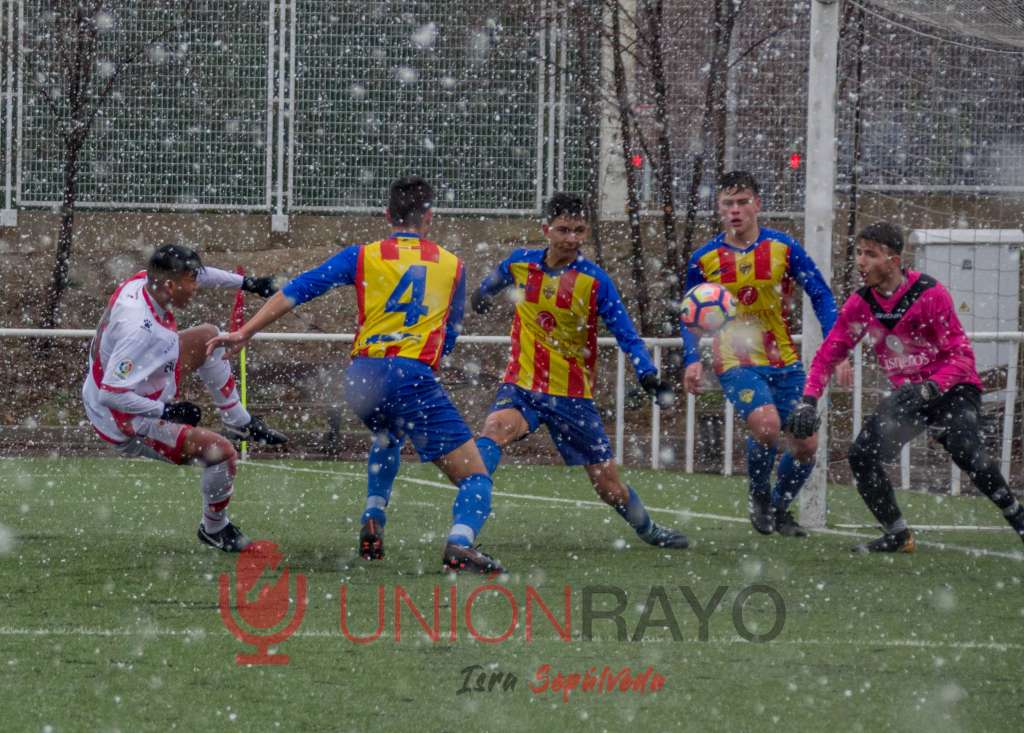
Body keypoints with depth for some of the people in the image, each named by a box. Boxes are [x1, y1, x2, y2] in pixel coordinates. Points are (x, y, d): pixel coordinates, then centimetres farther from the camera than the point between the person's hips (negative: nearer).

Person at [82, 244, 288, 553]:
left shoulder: (144, 281, -11)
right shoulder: (140, 329, -37)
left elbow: (199, 274, 11)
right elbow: (111, 394, -37)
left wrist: (247, 283, 15)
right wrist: (166, 411, -27)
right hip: (127, 426, -10)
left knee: (207, 336, 17)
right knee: (222, 452, -16)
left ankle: (239, 422, 30)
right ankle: (215, 528, 11)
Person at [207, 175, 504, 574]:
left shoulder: (364, 256, 13)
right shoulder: (451, 265, 15)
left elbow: (297, 291, 7)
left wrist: (244, 333, 10)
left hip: (362, 374, 3)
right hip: (414, 375, -3)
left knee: (387, 437, 39)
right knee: (474, 478, -5)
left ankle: (372, 526, 26)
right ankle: (460, 544, -35)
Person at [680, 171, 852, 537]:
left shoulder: (784, 247, -3)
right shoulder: (703, 259, -2)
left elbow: (821, 298, 0)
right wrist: (692, 359, -8)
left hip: (784, 360, 3)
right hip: (736, 362, -3)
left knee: (806, 445, 1)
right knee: (766, 424, -28)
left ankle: (779, 508, 28)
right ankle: (759, 495, 1)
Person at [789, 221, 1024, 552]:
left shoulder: (930, 295, -21)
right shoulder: (859, 305, -5)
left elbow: (961, 356, -20)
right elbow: (828, 355, 2)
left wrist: (929, 389, -35)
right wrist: (808, 401, -13)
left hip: (952, 389, -6)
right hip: (908, 394, 6)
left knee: (965, 451, -31)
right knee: (862, 454, -12)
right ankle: (898, 536, 3)